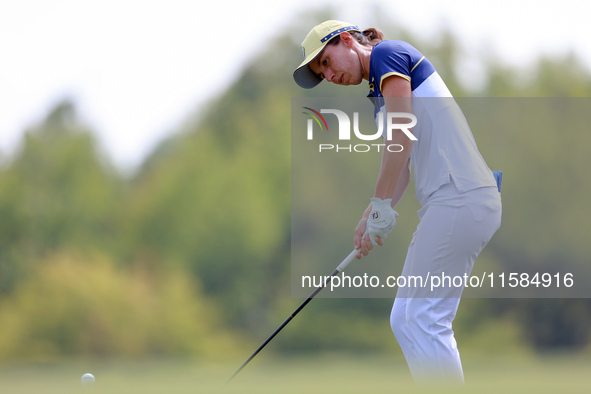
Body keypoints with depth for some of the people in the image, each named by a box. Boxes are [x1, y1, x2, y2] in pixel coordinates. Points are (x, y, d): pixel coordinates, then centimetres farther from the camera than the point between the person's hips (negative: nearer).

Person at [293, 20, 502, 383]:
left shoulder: (387, 54, -4)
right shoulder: (379, 91, 24)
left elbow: (402, 133, -14)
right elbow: (401, 165, 24)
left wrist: (382, 206, -12)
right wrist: (370, 220, 14)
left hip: (460, 197, -10)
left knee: (425, 322, -9)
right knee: (406, 321, 10)